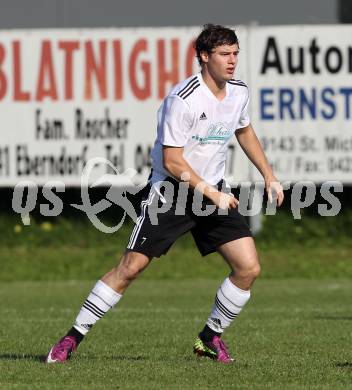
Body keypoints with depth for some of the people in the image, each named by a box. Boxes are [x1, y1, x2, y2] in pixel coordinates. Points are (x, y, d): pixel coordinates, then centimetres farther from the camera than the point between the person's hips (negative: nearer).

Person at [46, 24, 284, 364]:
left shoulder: (239, 92, 1)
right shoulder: (182, 99, -21)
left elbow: (244, 132, 24)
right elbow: (172, 161, -20)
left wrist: (268, 175, 23)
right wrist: (211, 194, -19)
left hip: (213, 190, 6)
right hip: (169, 192, -6)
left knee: (248, 268, -6)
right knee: (130, 267, -8)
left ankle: (210, 338, 12)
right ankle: (73, 338, 2)